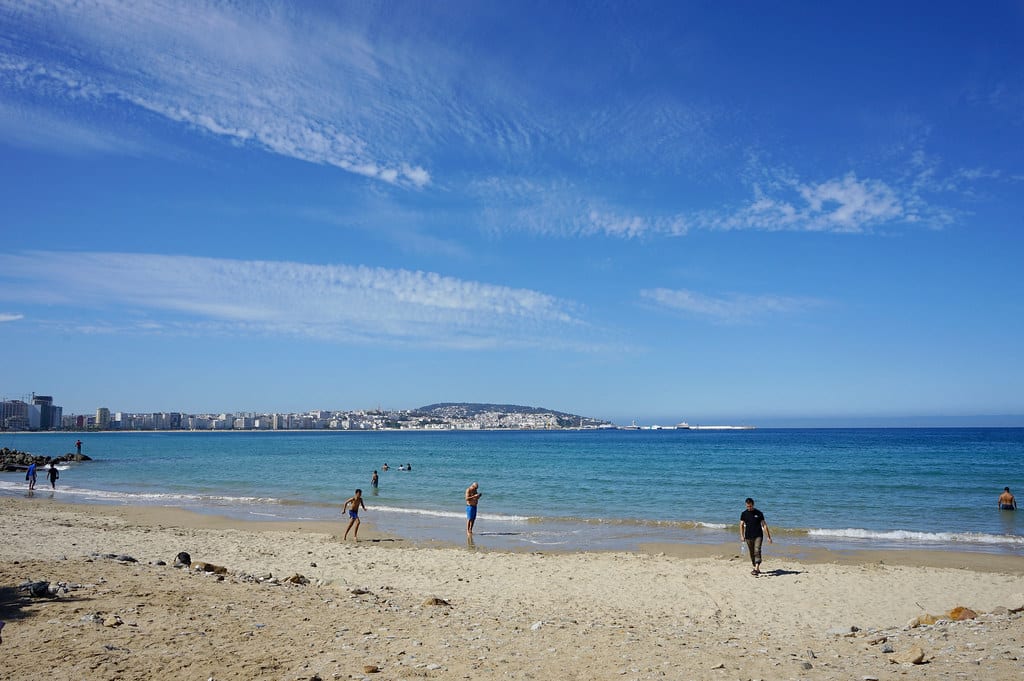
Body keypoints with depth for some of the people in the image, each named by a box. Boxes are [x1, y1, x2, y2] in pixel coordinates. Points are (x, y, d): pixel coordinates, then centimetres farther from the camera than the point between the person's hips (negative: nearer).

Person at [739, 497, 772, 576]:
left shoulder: (759, 513, -1)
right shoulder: (744, 514, 5)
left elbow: (764, 525, 0)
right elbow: (741, 525, 6)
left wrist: (768, 537, -3)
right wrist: (742, 536, -5)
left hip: (758, 536, -3)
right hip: (748, 537, 3)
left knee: (757, 551, -17)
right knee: (752, 553, 9)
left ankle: (756, 569, -25)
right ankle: (756, 569, 22)